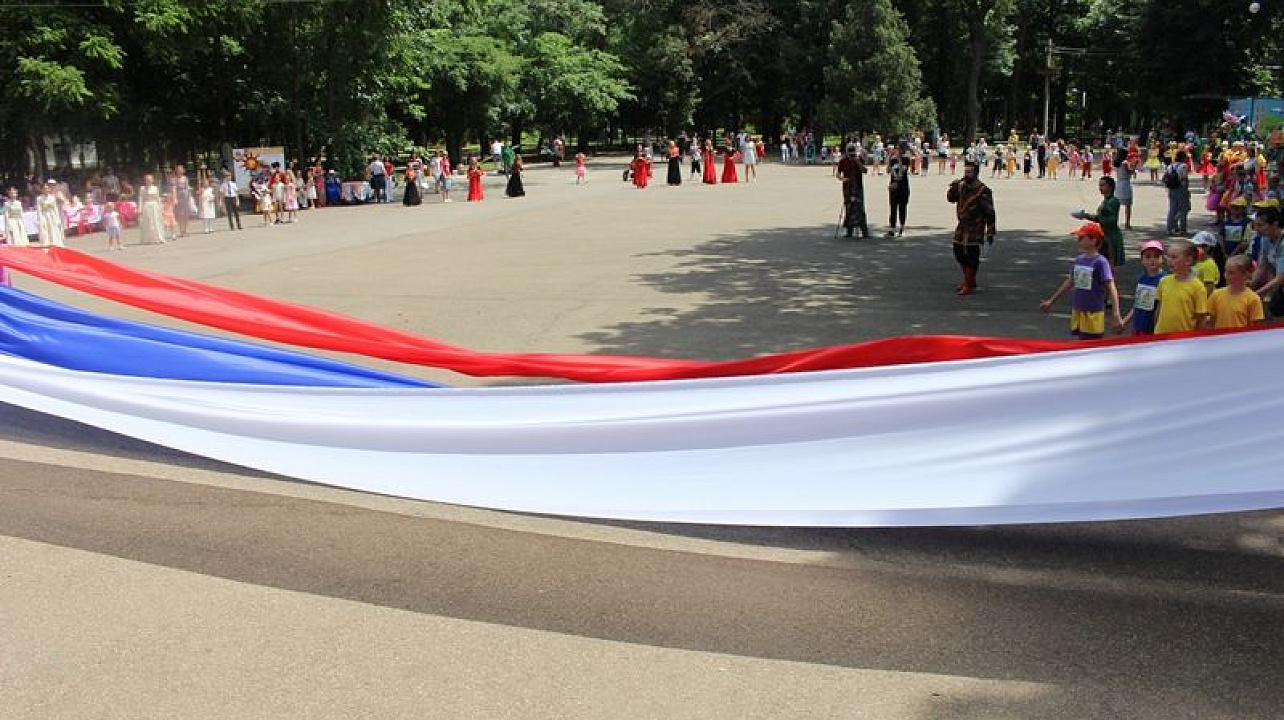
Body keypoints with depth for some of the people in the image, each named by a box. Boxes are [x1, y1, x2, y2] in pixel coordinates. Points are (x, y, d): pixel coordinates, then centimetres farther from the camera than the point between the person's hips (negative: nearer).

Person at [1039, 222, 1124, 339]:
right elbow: (1070, 282, 19)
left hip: (1093, 314, -6)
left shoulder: (1100, 262, -14)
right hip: (1077, 311, 6)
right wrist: (1051, 301, 25)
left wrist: (1116, 315, -26)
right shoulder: (1079, 259, 6)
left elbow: (1111, 288, -18)